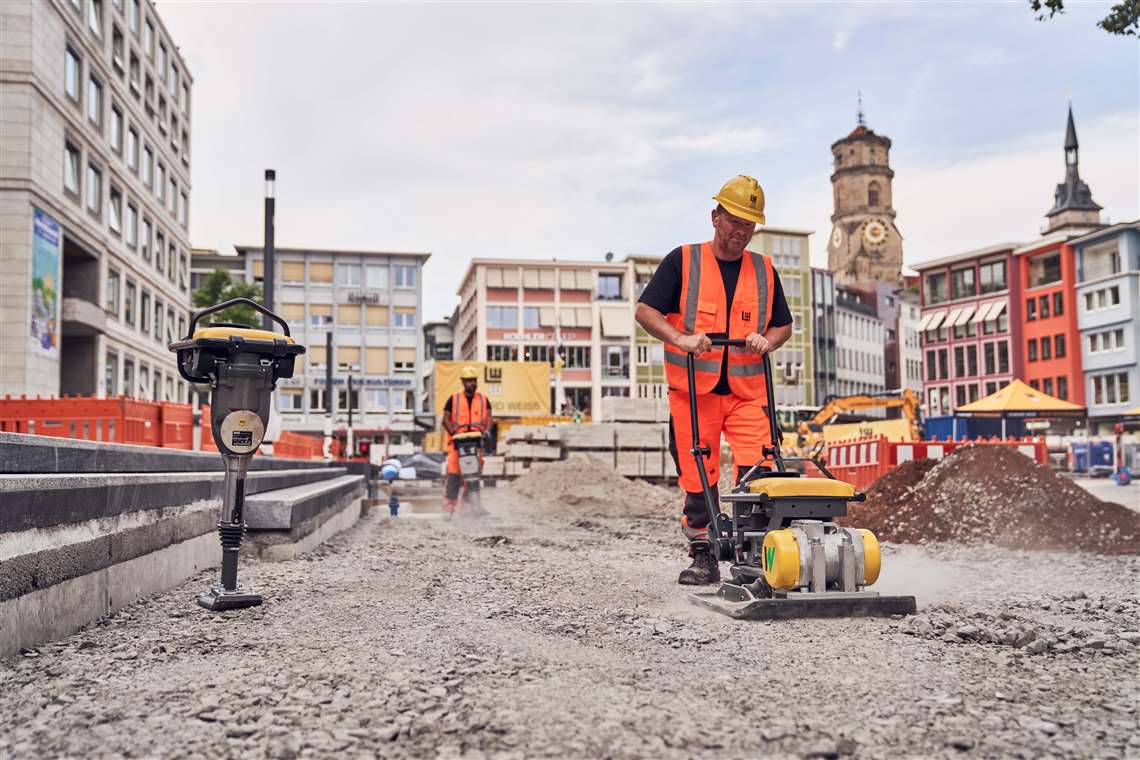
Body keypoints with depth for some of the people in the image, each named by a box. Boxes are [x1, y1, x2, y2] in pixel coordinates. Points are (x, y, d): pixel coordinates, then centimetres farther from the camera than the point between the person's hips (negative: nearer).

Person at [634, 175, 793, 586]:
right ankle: (704, 558, 15)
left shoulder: (764, 270, 13)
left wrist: (767, 341, -4)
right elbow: (645, 310, -3)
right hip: (693, 390, -2)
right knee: (698, 478, 3)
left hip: (748, 390, 2)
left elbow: (784, 324, 19)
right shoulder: (682, 261, 3)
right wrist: (681, 339, -18)